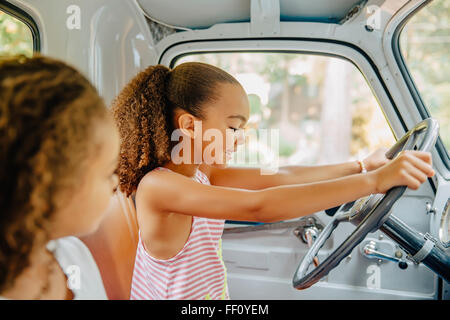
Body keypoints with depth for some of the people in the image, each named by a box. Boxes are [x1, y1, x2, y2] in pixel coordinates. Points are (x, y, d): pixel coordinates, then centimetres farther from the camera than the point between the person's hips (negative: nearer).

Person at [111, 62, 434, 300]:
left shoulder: (199, 175, -1)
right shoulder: (156, 186, -25)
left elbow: (281, 177, 2)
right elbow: (259, 207, -34)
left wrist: (362, 165, 2)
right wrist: (374, 181, -33)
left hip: (216, 292, 7)